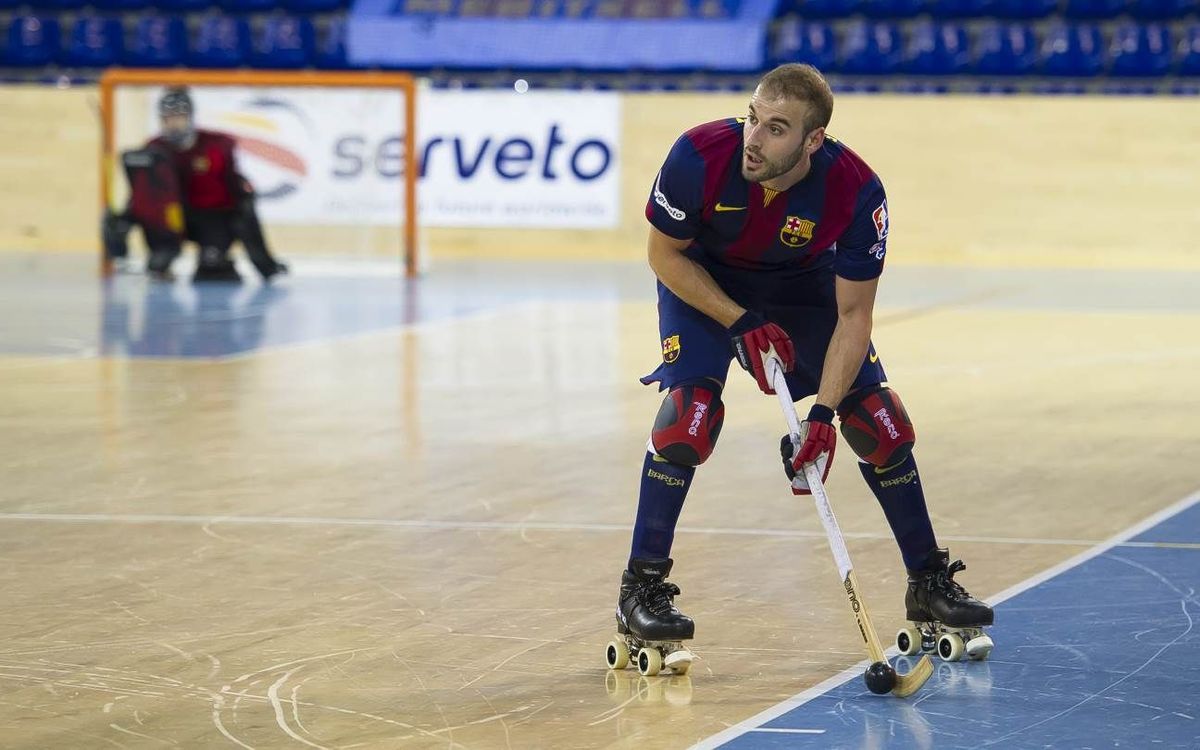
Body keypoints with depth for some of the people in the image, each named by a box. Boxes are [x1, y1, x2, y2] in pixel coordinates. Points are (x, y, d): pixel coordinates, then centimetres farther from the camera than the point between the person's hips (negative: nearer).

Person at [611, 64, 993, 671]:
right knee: (692, 406, -24)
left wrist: (823, 414, -32)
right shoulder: (701, 156, -34)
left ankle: (928, 581, 14)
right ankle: (640, 590, -15)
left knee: (880, 420, -5)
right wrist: (742, 322, -24)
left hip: (805, 288, 2)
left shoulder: (856, 192, -32)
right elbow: (665, 254, -17)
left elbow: (853, 314, -23)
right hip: (703, 283, -2)